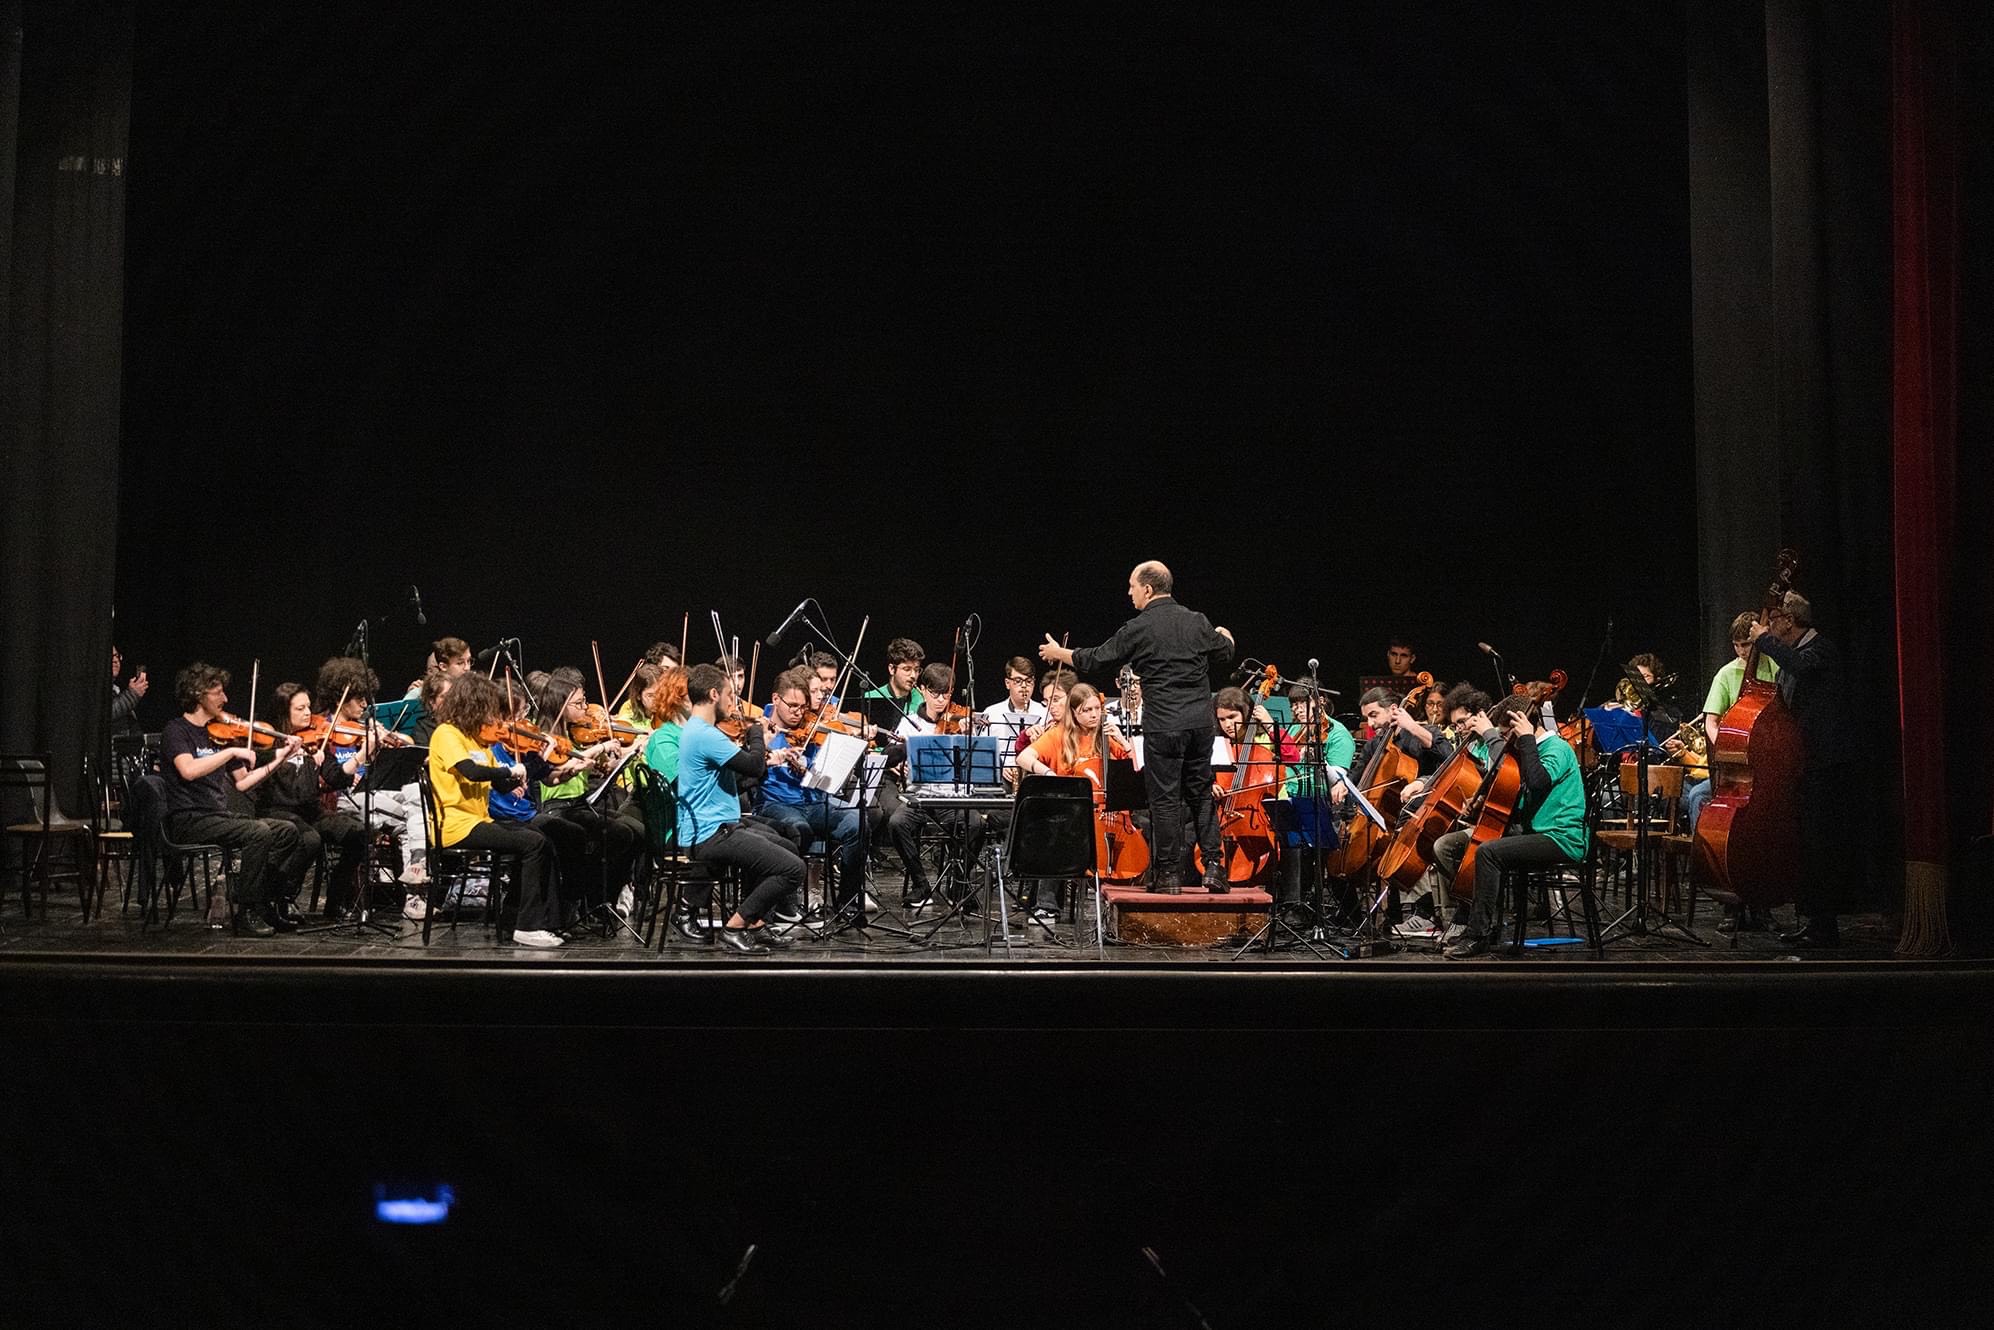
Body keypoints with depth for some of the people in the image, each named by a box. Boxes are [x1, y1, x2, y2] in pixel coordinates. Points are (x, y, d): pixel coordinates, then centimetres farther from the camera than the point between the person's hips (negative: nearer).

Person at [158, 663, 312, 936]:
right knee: (259, 832, -28)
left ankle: (267, 899, -5)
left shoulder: (219, 734, 17)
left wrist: (279, 759, 8)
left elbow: (241, 783, 15)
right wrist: (233, 751, -24)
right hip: (189, 819, -7)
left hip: (219, 815, 7)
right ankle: (247, 913, -19)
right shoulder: (176, 731, -5)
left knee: (287, 830, -10)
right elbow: (188, 770, -26)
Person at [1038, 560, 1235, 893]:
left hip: (1163, 726, -4)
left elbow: (1095, 659, 2)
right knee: (1201, 793, 14)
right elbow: (1224, 653, 21)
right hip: (1201, 723, 5)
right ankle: (1213, 865, 8)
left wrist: (1059, 653, 19)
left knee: (1165, 797, 2)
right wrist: (1224, 638, 46)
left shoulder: (1138, 629, -8)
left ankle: (1170, 874, 6)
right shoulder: (1197, 622, 5)